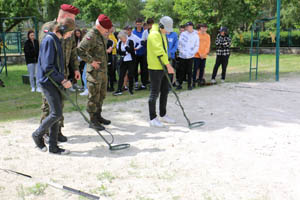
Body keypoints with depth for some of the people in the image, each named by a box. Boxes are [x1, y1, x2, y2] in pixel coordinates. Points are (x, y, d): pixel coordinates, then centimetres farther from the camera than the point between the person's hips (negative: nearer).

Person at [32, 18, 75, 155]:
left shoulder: (57, 40, 15)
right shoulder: (49, 40, -15)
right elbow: (47, 67, -20)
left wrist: (63, 79, 12)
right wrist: (62, 80, -15)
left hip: (56, 81, 9)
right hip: (48, 82, -9)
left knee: (57, 114, 9)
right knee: (56, 113, -8)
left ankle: (53, 146, 15)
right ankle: (38, 134, 15)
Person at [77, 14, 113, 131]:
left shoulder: (101, 35, 13)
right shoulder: (91, 36, -17)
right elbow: (80, 51, -27)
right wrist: (91, 61, -22)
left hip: (103, 70, 10)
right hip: (94, 71, -10)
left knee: (102, 95, 18)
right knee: (94, 96, -4)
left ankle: (98, 116, 31)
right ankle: (93, 121, 3)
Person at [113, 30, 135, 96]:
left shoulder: (130, 42, -6)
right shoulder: (120, 43, 8)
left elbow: (132, 50, -15)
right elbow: (119, 52, 2)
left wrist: (126, 46, -19)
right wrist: (125, 53, -11)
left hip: (131, 61, -4)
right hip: (123, 61, 4)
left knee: (130, 75, 0)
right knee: (121, 75, -1)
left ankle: (131, 89, 13)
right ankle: (119, 90, -1)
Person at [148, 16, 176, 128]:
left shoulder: (163, 34, 16)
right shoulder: (154, 35, -16)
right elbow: (159, 51, -23)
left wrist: (167, 65, 16)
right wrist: (168, 65, -23)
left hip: (163, 68, 10)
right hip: (155, 68, -10)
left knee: (165, 91, 14)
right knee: (154, 93, -3)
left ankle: (163, 115, 26)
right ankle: (153, 119, 5)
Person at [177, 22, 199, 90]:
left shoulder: (196, 35, 6)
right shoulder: (183, 34, 5)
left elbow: (197, 46, 6)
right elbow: (179, 44, 5)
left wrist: (192, 52, -6)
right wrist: (182, 51, -6)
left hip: (190, 56, 0)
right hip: (182, 56, 1)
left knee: (189, 71, 1)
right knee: (181, 70, 2)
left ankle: (189, 85, 10)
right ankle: (180, 84, 11)